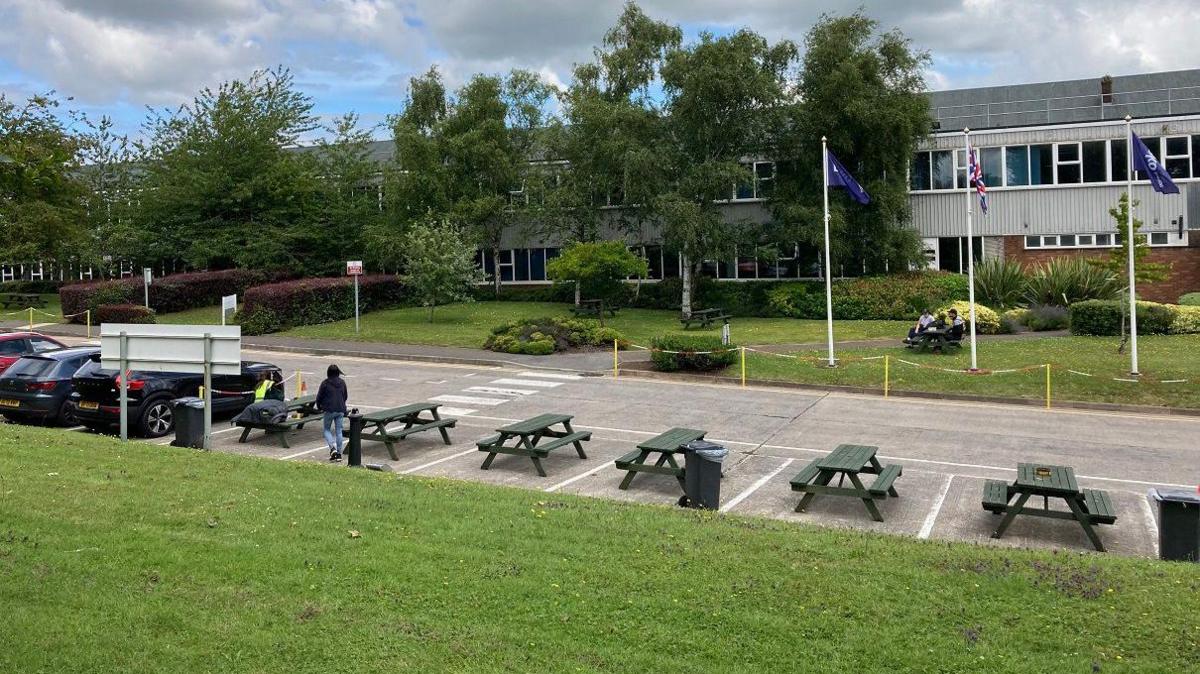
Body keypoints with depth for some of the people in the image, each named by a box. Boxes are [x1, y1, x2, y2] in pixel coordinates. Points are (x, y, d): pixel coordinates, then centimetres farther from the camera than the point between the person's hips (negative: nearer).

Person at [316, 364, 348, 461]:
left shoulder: (325, 383, -8)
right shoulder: (342, 382, 6)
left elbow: (319, 396, -3)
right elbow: (345, 396, 16)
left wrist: (319, 407, 16)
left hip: (329, 410, -4)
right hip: (340, 410, 4)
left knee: (327, 429, 10)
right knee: (338, 431, 8)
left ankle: (332, 448, -11)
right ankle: (339, 454, 7)